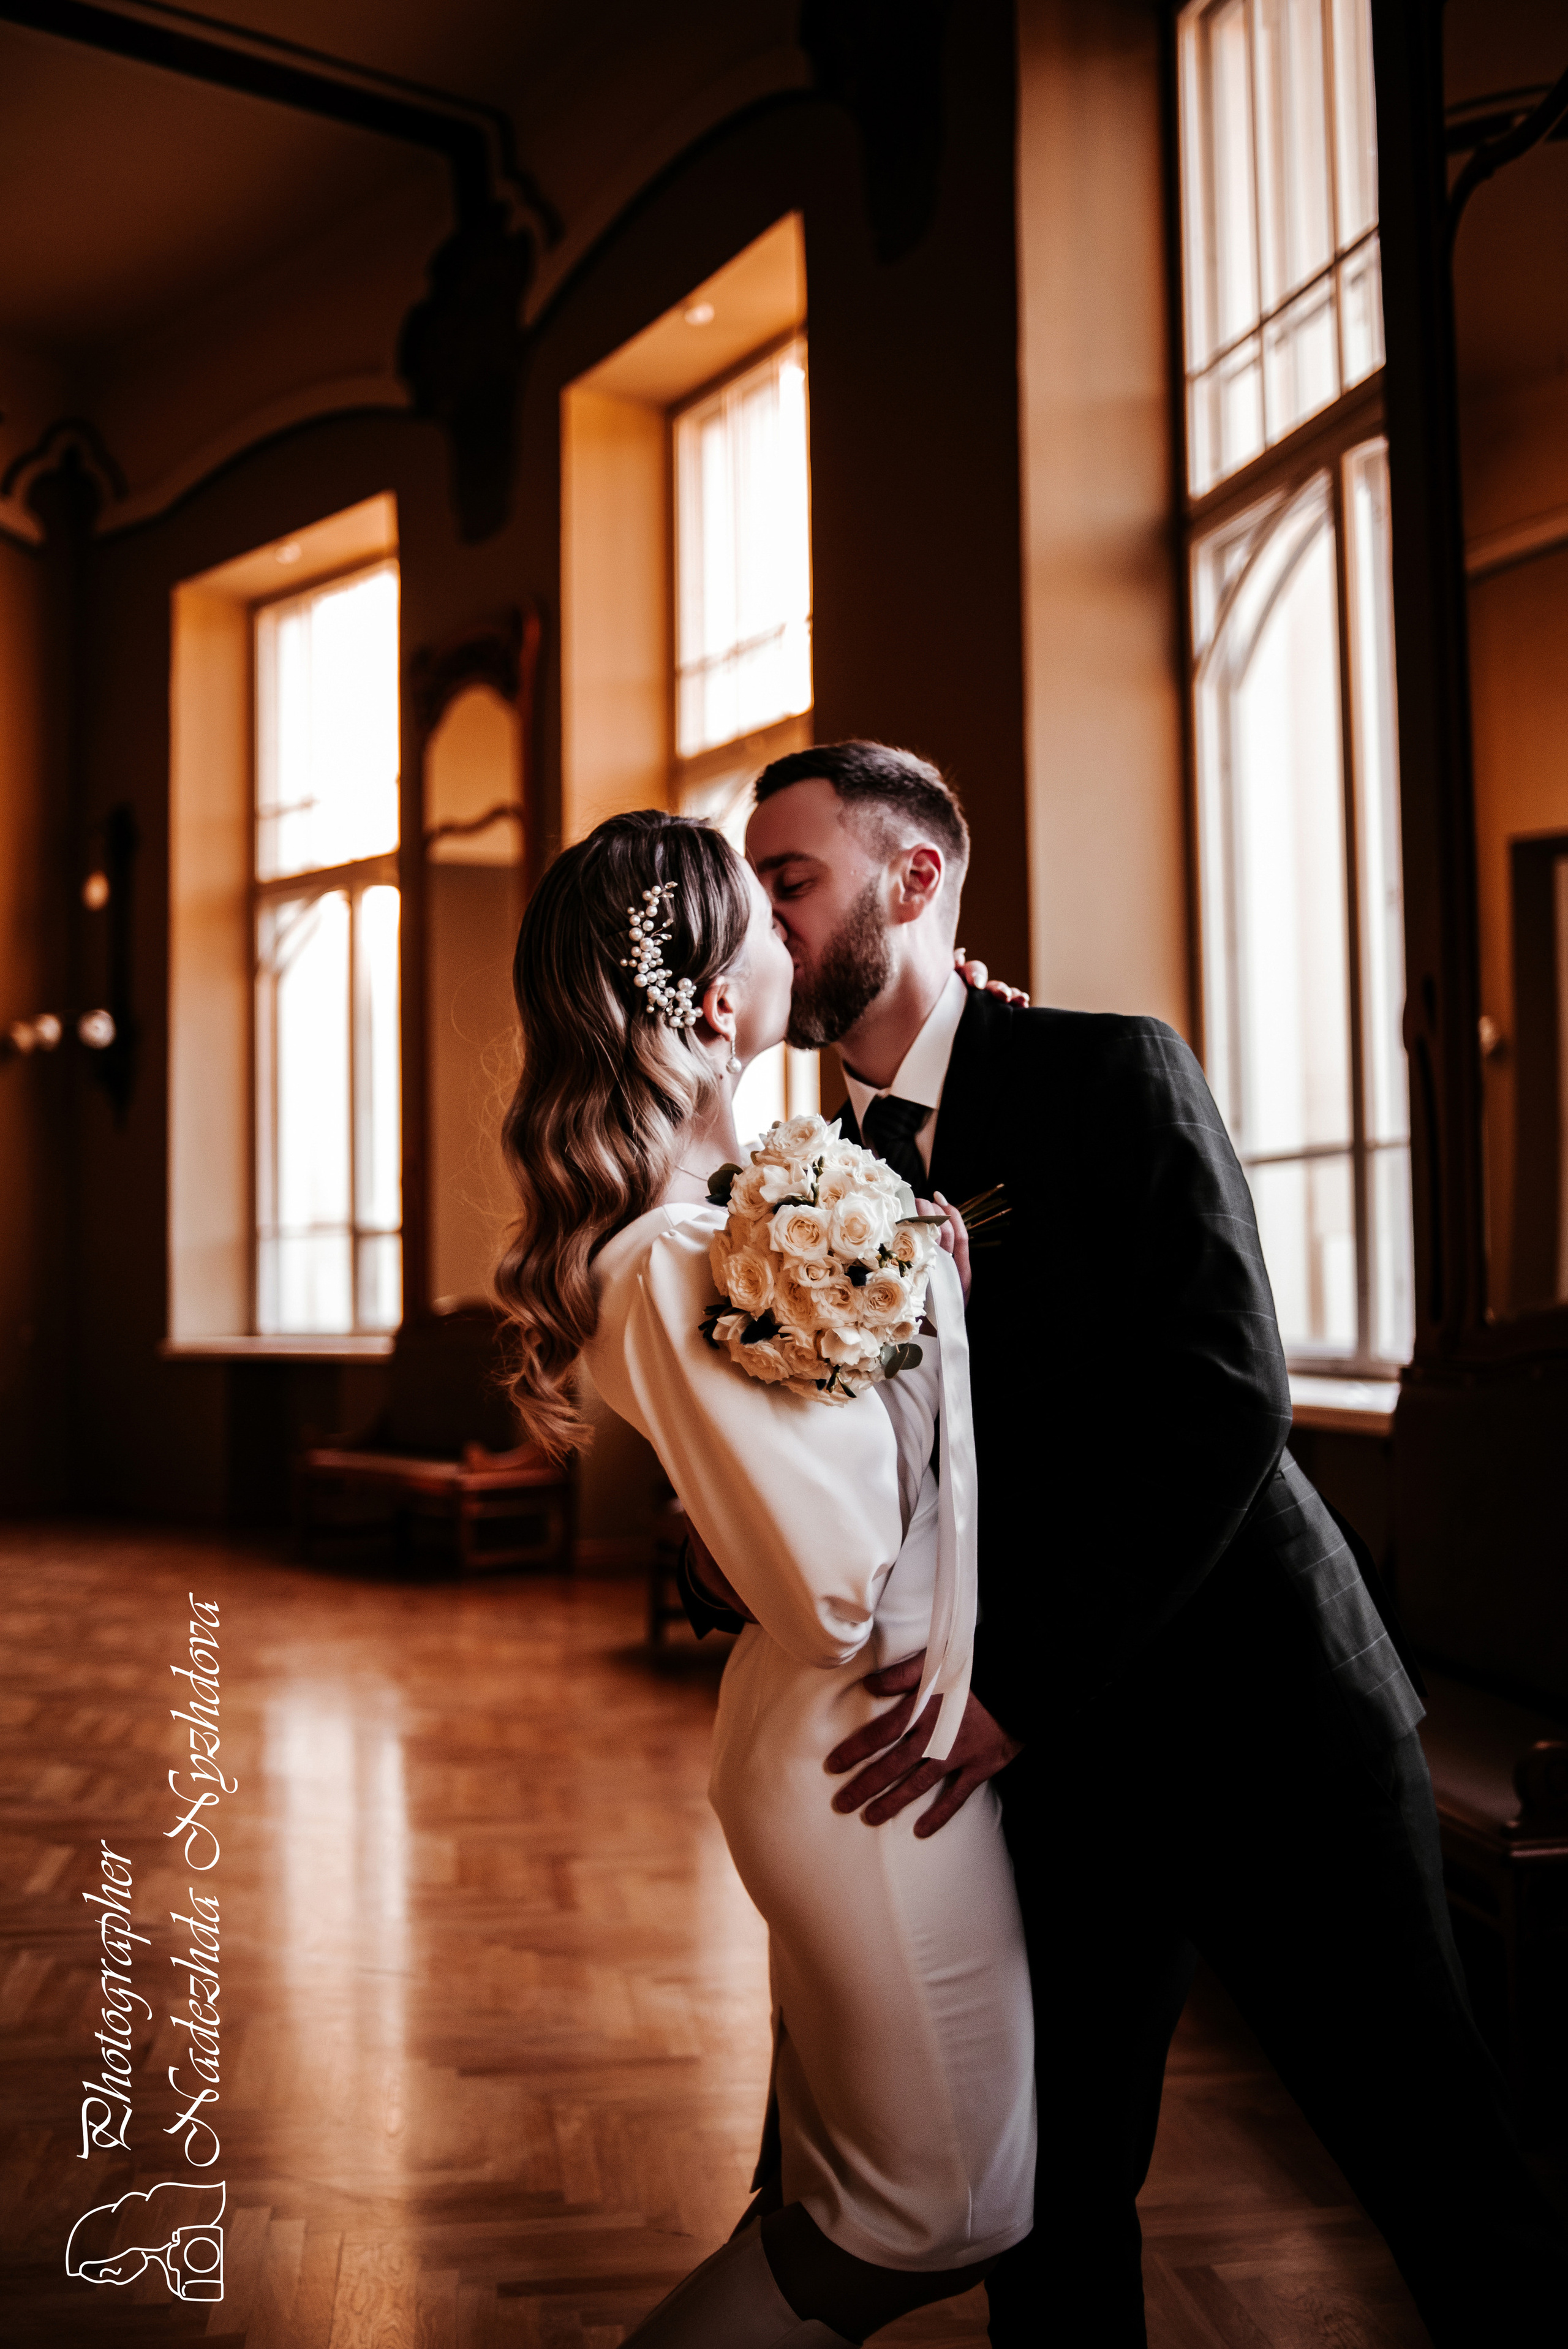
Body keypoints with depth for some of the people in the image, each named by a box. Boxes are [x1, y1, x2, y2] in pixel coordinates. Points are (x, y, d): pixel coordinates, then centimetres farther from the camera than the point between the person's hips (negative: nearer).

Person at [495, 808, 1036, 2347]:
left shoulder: (724, 1204, 1)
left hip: (854, 1741, 9)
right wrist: (916, 1311, -18)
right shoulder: (675, 1274, -28)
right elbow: (838, 1594, -27)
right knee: (932, 2208, 11)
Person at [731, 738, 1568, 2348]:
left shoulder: (1112, 1073, -8)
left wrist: (1024, 1682, -22)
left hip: (1259, 1719, -4)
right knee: (1050, 2208, 13)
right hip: (1042, 1762, 5)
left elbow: (1223, 1397, -18)